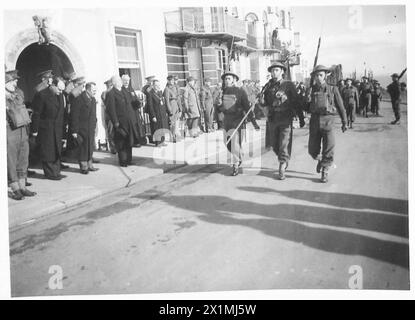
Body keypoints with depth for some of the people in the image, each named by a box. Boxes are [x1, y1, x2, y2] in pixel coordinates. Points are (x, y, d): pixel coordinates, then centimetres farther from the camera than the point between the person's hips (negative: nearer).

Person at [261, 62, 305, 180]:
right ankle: (284, 160, 37)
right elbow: (265, 102, 16)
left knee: (284, 145, -7)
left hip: (285, 119, -4)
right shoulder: (268, 86, 9)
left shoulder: (289, 85, -2)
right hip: (272, 119, 4)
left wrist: (301, 118, -1)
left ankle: (282, 169, 0)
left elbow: (297, 102, -1)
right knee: (274, 144, 11)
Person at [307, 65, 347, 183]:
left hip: (328, 121, -2)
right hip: (314, 121, 2)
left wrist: (344, 122, 10)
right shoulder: (311, 90, 10)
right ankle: (320, 160, 36)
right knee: (313, 150, 4)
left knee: (328, 149, -3)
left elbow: (340, 107, 9)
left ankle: (325, 172, 11)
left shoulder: (333, 89, 4)